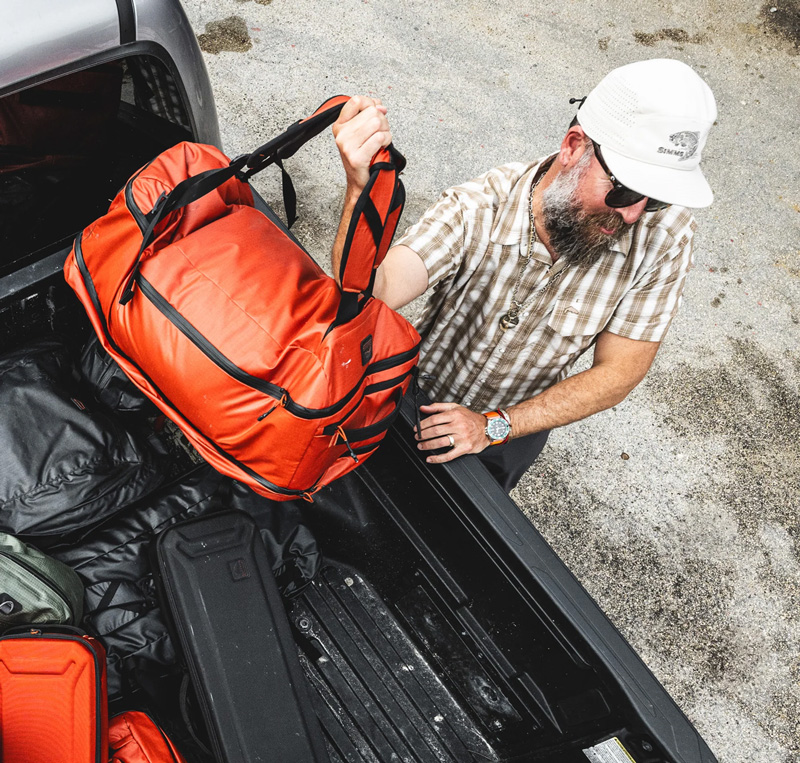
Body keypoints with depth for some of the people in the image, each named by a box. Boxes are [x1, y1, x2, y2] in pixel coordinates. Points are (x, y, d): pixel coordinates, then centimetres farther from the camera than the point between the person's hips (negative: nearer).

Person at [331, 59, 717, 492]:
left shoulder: (664, 235, -26)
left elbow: (617, 374, -22)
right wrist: (360, 186, -62)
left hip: (518, 428, 2)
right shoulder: (477, 211, -33)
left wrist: (494, 425, -30)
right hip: (414, 401, -1)